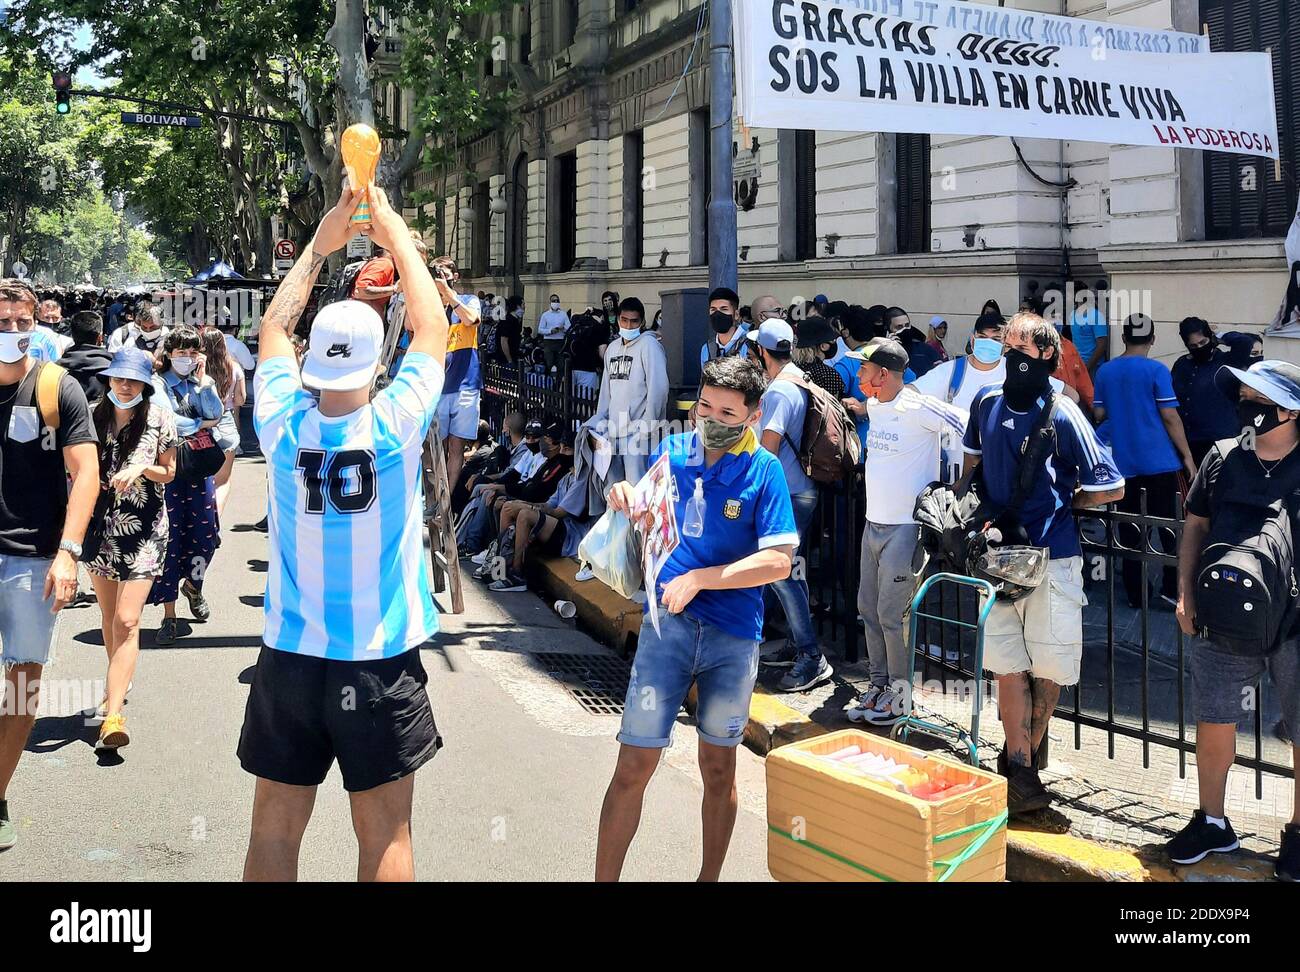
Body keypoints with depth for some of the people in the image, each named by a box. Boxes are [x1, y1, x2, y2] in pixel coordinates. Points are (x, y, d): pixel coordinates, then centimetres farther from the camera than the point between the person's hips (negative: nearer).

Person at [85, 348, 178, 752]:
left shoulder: (160, 419, -6)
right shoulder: (95, 416, 0)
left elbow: (168, 473, 4)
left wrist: (142, 468, -17)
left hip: (143, 529, -4)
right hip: (101, 524, 4)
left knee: (126, 621, -12)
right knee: (108, 615, 16)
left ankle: (113, 715, -15)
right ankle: (119, 682, 39)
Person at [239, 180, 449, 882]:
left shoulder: (284, 426, -7)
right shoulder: (394, 425, -13)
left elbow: (273, 327, 12)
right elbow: (433, 328, 4)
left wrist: (321, 243, 17)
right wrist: (396, 237, 13)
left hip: (291, 656, 2)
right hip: (382, 661, -2)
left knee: (276, 827, 12)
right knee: (385, 834, 8)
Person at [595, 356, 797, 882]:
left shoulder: (763, 470, -6)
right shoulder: (671, 451, 3)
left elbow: (778, 561, -12)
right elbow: (646, 517, 19)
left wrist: (699, 578, -16)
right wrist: (626, 497, -4)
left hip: (733, 635, -1)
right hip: (667, 623, 1)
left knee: (718, 768, 14)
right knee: (634, 765, -2)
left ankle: (709, 876, 31)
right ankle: (604, 877, 9)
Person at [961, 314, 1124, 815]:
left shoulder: (1062, 415, -11)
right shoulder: (987, 403, 3)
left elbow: (1111, 488, -7)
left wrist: (1061, 503, 1)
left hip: (1051, 556, -3)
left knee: (1048, 669, 6)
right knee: (1008, 665, 3)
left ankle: (1022, 759, 24)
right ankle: (1020, 771, 9)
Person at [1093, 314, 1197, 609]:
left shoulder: (1105, 371, 4)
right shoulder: (1156, 371, -8)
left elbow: (1099, 414, 9)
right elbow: (1170, 417, -9)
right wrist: (1187, 456, -2)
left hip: (1123, 462, 4)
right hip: (1159, 462, -4)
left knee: (1131, 533, 8)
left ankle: (1135, 594, 11)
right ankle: (1174, 589, 2)